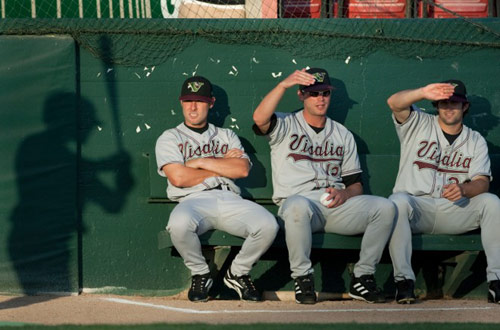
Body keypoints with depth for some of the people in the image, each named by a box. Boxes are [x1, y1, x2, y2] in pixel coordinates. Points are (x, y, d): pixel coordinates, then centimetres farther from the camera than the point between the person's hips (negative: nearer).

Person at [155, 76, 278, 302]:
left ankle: (237, 274, 0)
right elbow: (178, 177, -3)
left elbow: (242, 169, 6)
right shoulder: (170, 138, 16)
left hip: (229, 199, 3)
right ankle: (200, 275, -10)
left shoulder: (227, 136, 26)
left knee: (268, 225, -28)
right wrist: (223, 165, 6)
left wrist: (203, 162, 0)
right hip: (193, 200, -3)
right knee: (180, 223, -41)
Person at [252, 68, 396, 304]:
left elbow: (356, 184, 19)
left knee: (385, 207, -21)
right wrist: (284, 84, -24)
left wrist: (344, 194, -5)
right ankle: (302, 278, -25)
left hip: (336, 204, 4)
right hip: (298, 199, -4)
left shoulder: (343, 135, 25)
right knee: (298, 205, -42)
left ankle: (363, 277, -13)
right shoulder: (285, 126, 13)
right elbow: (260, 118, -13)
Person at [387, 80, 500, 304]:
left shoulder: (476, 141, 15)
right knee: (398, 201, -36)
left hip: (454, 213, 2)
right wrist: (424, 93, -27)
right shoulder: (419, 124, 12)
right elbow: (394, 103, -9)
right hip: (416, 206, -2)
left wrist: (463, 189, -24)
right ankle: (403, 279, -36)